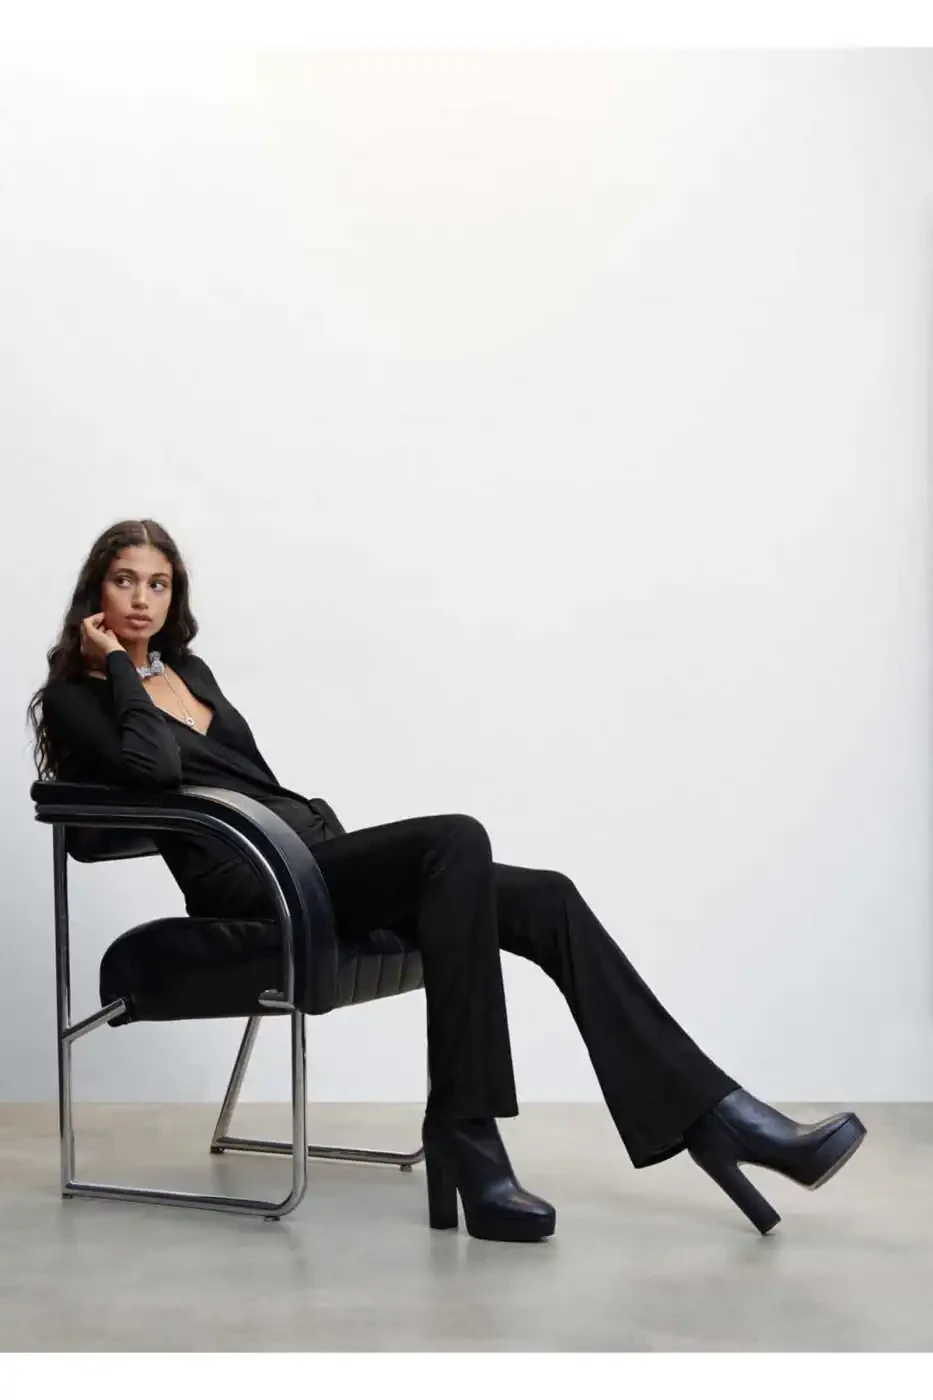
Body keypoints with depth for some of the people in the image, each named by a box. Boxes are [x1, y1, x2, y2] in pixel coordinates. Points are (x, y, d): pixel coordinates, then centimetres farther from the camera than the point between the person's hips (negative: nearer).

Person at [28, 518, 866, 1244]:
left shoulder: (189, 669, 23)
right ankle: (468, 1150, -32)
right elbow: (155, 769, -21)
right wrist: (120, 666, -8)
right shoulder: (75, 697, 1)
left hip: (309, 857, 7)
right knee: (455, 841, -32)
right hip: (246, 886, -7)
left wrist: (340, 845, 8)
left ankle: (716, 1118, -17)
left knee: (546, 900, -13)